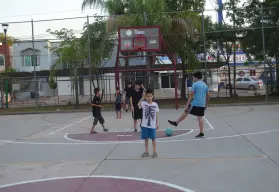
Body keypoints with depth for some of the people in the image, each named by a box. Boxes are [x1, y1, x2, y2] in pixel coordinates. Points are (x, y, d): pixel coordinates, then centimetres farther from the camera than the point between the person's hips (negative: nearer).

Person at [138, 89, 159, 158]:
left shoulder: (155, 104, 0)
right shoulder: (144, 103, -5)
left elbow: (156, 115, 6)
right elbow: (139, 105, -28)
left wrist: (157, 123, 5)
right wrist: (143, 97, -30)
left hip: (152, 125, 0)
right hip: (145, 125, 0)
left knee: (153, 138, 6)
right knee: (146, 138, 9)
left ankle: (155, 152, 16)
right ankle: (146, 152, 20)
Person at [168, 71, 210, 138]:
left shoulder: (195, 84, -7)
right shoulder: (205, 85, 13)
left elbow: (191, 95, -12)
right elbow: (208, 96, 16)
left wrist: (187, 105, -10)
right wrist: (206, 104, 26)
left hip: (195, 103, -6)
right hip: (202, 105, 6)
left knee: (185, 112, 8)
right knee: (200, 117, 7)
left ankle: (176, 122, 19)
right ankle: (201, 133, 7)